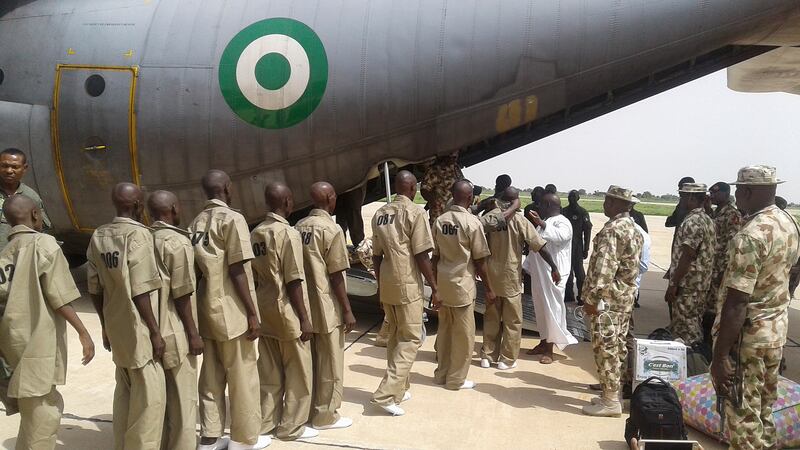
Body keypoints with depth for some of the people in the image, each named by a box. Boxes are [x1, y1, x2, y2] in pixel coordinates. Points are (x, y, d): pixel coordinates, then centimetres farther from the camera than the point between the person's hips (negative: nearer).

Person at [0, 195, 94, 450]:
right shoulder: (44, 244, -8)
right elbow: (59, 298, -14)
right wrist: (83, 333, -11)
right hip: (38, 342, -7)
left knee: (50, 407, 21)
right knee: (41, 416, 1)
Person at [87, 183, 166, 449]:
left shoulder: (98, 236, 5)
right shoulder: (138, 234, -17)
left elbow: (95, 289, 9)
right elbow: (140, 291, -19)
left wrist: (105, 325, 19)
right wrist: (155, 331, -13)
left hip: (116, 327, 8)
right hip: (138, 329, -8)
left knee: (124, 392, 19)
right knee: (149, 396, 2)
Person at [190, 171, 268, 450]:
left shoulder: (196, 223, 11)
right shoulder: (232, 219, -12)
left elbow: (197, 269, 13)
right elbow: (237, 271, -17)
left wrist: (204, 303, 19)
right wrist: (252, 313, -13)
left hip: (207, 310, 7)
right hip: (231, 312, -7)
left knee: (211, 377, 14)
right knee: (242, 377, 4)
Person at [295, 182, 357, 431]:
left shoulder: (299, 227, 6)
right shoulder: (332, 229, -15)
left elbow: (302, 265, 12)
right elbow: (335, 276, -15)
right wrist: (347, 310, -9)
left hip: (305, 305, 7)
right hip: (326, 307, -7)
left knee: (310, 361, 17)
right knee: (329, 363, 5)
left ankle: (308, 409, 27)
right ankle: (325, 415, 13)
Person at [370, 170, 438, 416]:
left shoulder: (380, 213, 9)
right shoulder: (415, 212, -9)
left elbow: (376, 255, 12)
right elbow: (421, 255, -13)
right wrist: (434, 287, -5)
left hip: (387, 284, 7)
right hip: (407, 284, -6)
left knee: (395, 336, 16)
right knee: (410, 339, 1)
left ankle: (398, 388, 25)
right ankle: (386, 393, -6)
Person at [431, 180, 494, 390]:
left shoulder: (440, 220, 3)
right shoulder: (472, 222, -13)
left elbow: (435, 256, 7)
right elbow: (479, 261, -10)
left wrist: (436, 285, 16)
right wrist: (489, 288, -1)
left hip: (442, 281, 6)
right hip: (462, 283, -6)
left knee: (444, 329, 16)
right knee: (464, 333, 6)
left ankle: (442, 373, 25)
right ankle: (456, 379, 14)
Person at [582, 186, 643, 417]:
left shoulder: (612, 229, -17)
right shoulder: (634, 229, 14)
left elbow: (604, 268, -24)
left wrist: (591, 298, -20)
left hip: (609, 297, -10)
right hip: (626, 296, 10)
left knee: (605, 347, -3)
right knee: (617, 346, 15)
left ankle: (610, 401, 3)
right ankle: (613, 392, 24)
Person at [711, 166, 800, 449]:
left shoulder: (751, 235, -24)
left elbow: (737, 303, -26)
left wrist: (719, 356, -22)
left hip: (747, 336, -9)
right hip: (777, 330, 9)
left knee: (743, 416, 3)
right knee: (765, 410, 21)